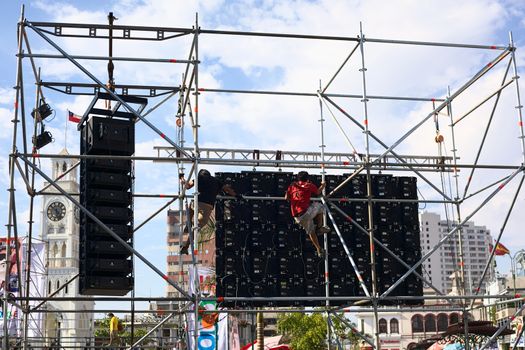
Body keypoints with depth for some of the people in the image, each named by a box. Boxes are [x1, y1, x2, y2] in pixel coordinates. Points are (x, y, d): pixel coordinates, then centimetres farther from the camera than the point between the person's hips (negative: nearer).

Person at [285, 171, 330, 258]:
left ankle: (319, 250, 23)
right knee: (319, 206, 21)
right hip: (306, 212, -5)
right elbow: (318, 192, 21)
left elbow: (286, 198, 13)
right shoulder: (309, 185, 4)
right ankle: (319, 228, 19)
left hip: (297, 217, 5)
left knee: (311, 232, 20)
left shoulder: (292, 185, 12)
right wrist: (323, 185, 40)